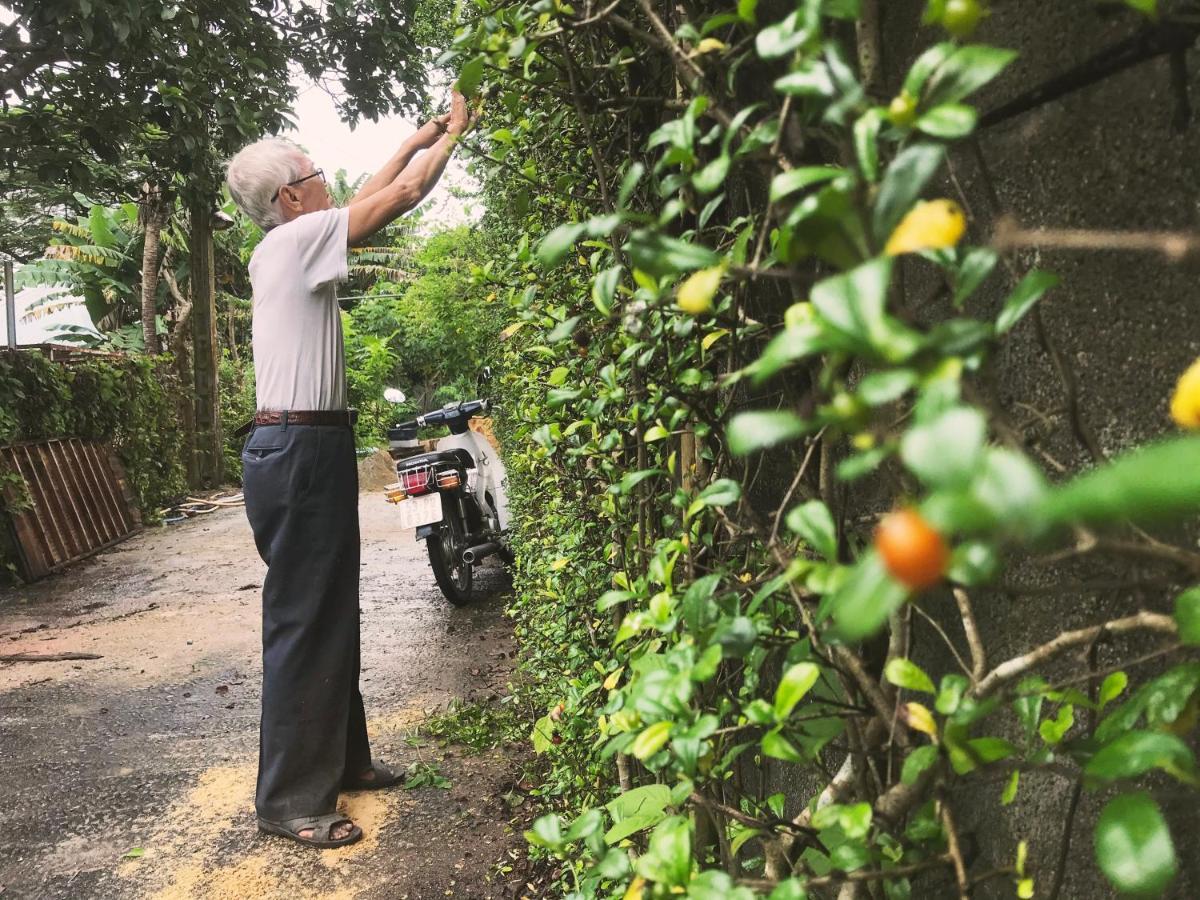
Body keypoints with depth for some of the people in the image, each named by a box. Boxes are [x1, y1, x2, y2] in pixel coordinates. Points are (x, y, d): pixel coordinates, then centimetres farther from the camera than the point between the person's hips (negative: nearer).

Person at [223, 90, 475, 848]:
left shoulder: (285, 248, 16)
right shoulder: (299, 237, -10)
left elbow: (365, 202, 28)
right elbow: (400, 198, -8)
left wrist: (415, 140, 31)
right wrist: (454, 132, 6)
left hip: (309, 448, 10)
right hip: (301, 451, -10)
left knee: (333, 613, 16)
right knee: (303, 622, -4)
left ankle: (341, 756, 28)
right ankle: (291, 799, 6)